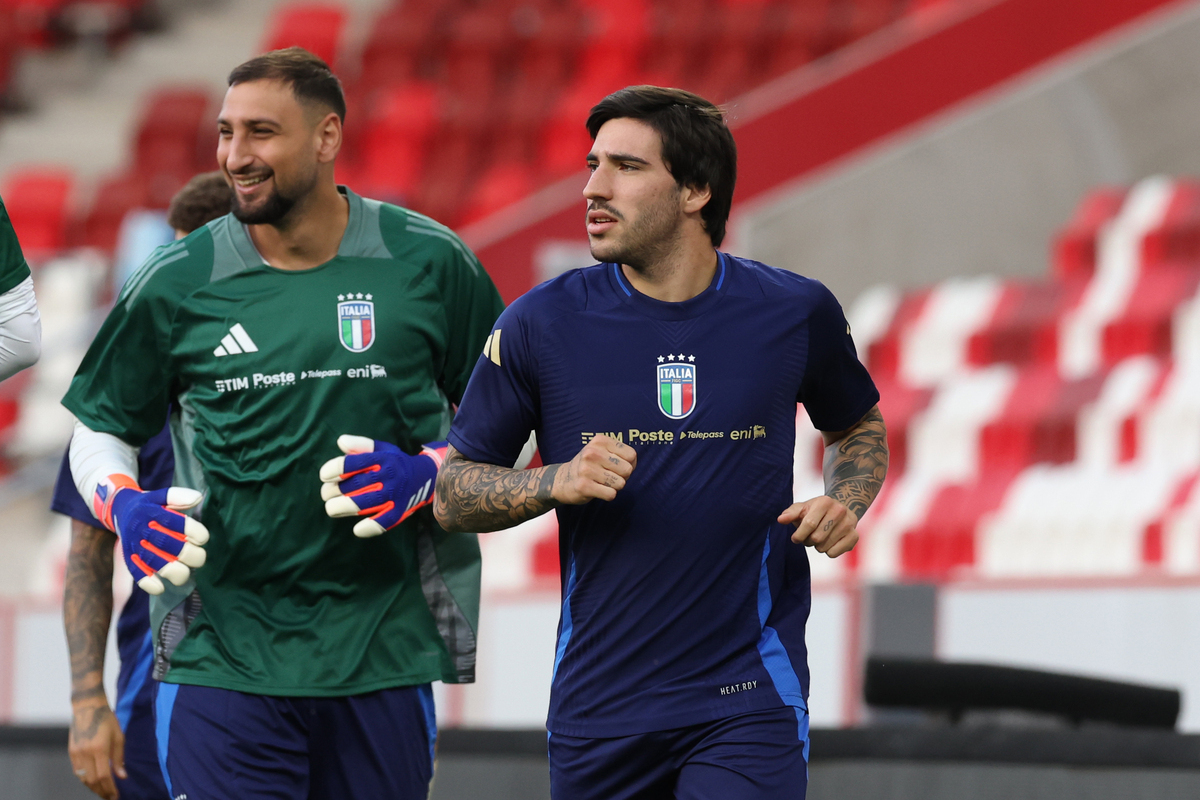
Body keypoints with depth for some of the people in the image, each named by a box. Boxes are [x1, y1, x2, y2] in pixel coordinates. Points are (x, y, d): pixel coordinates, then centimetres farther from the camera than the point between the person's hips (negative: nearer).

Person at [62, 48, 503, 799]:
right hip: (220, 658, -1)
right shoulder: (174, 285, 2)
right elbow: (99, 432, 13)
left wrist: (426, 475, -8)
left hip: (383, 654, 1)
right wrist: (124, 506, -8)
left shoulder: (429, 263, 2)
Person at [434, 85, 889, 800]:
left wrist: (845, 505, -1)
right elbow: (452, 490, 5)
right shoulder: (543, 324, -2)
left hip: (749, 703, -2)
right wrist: (557, 483, -14)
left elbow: (858, 425, 20)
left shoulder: (796, 313, 0)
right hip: (598, 707, 2)